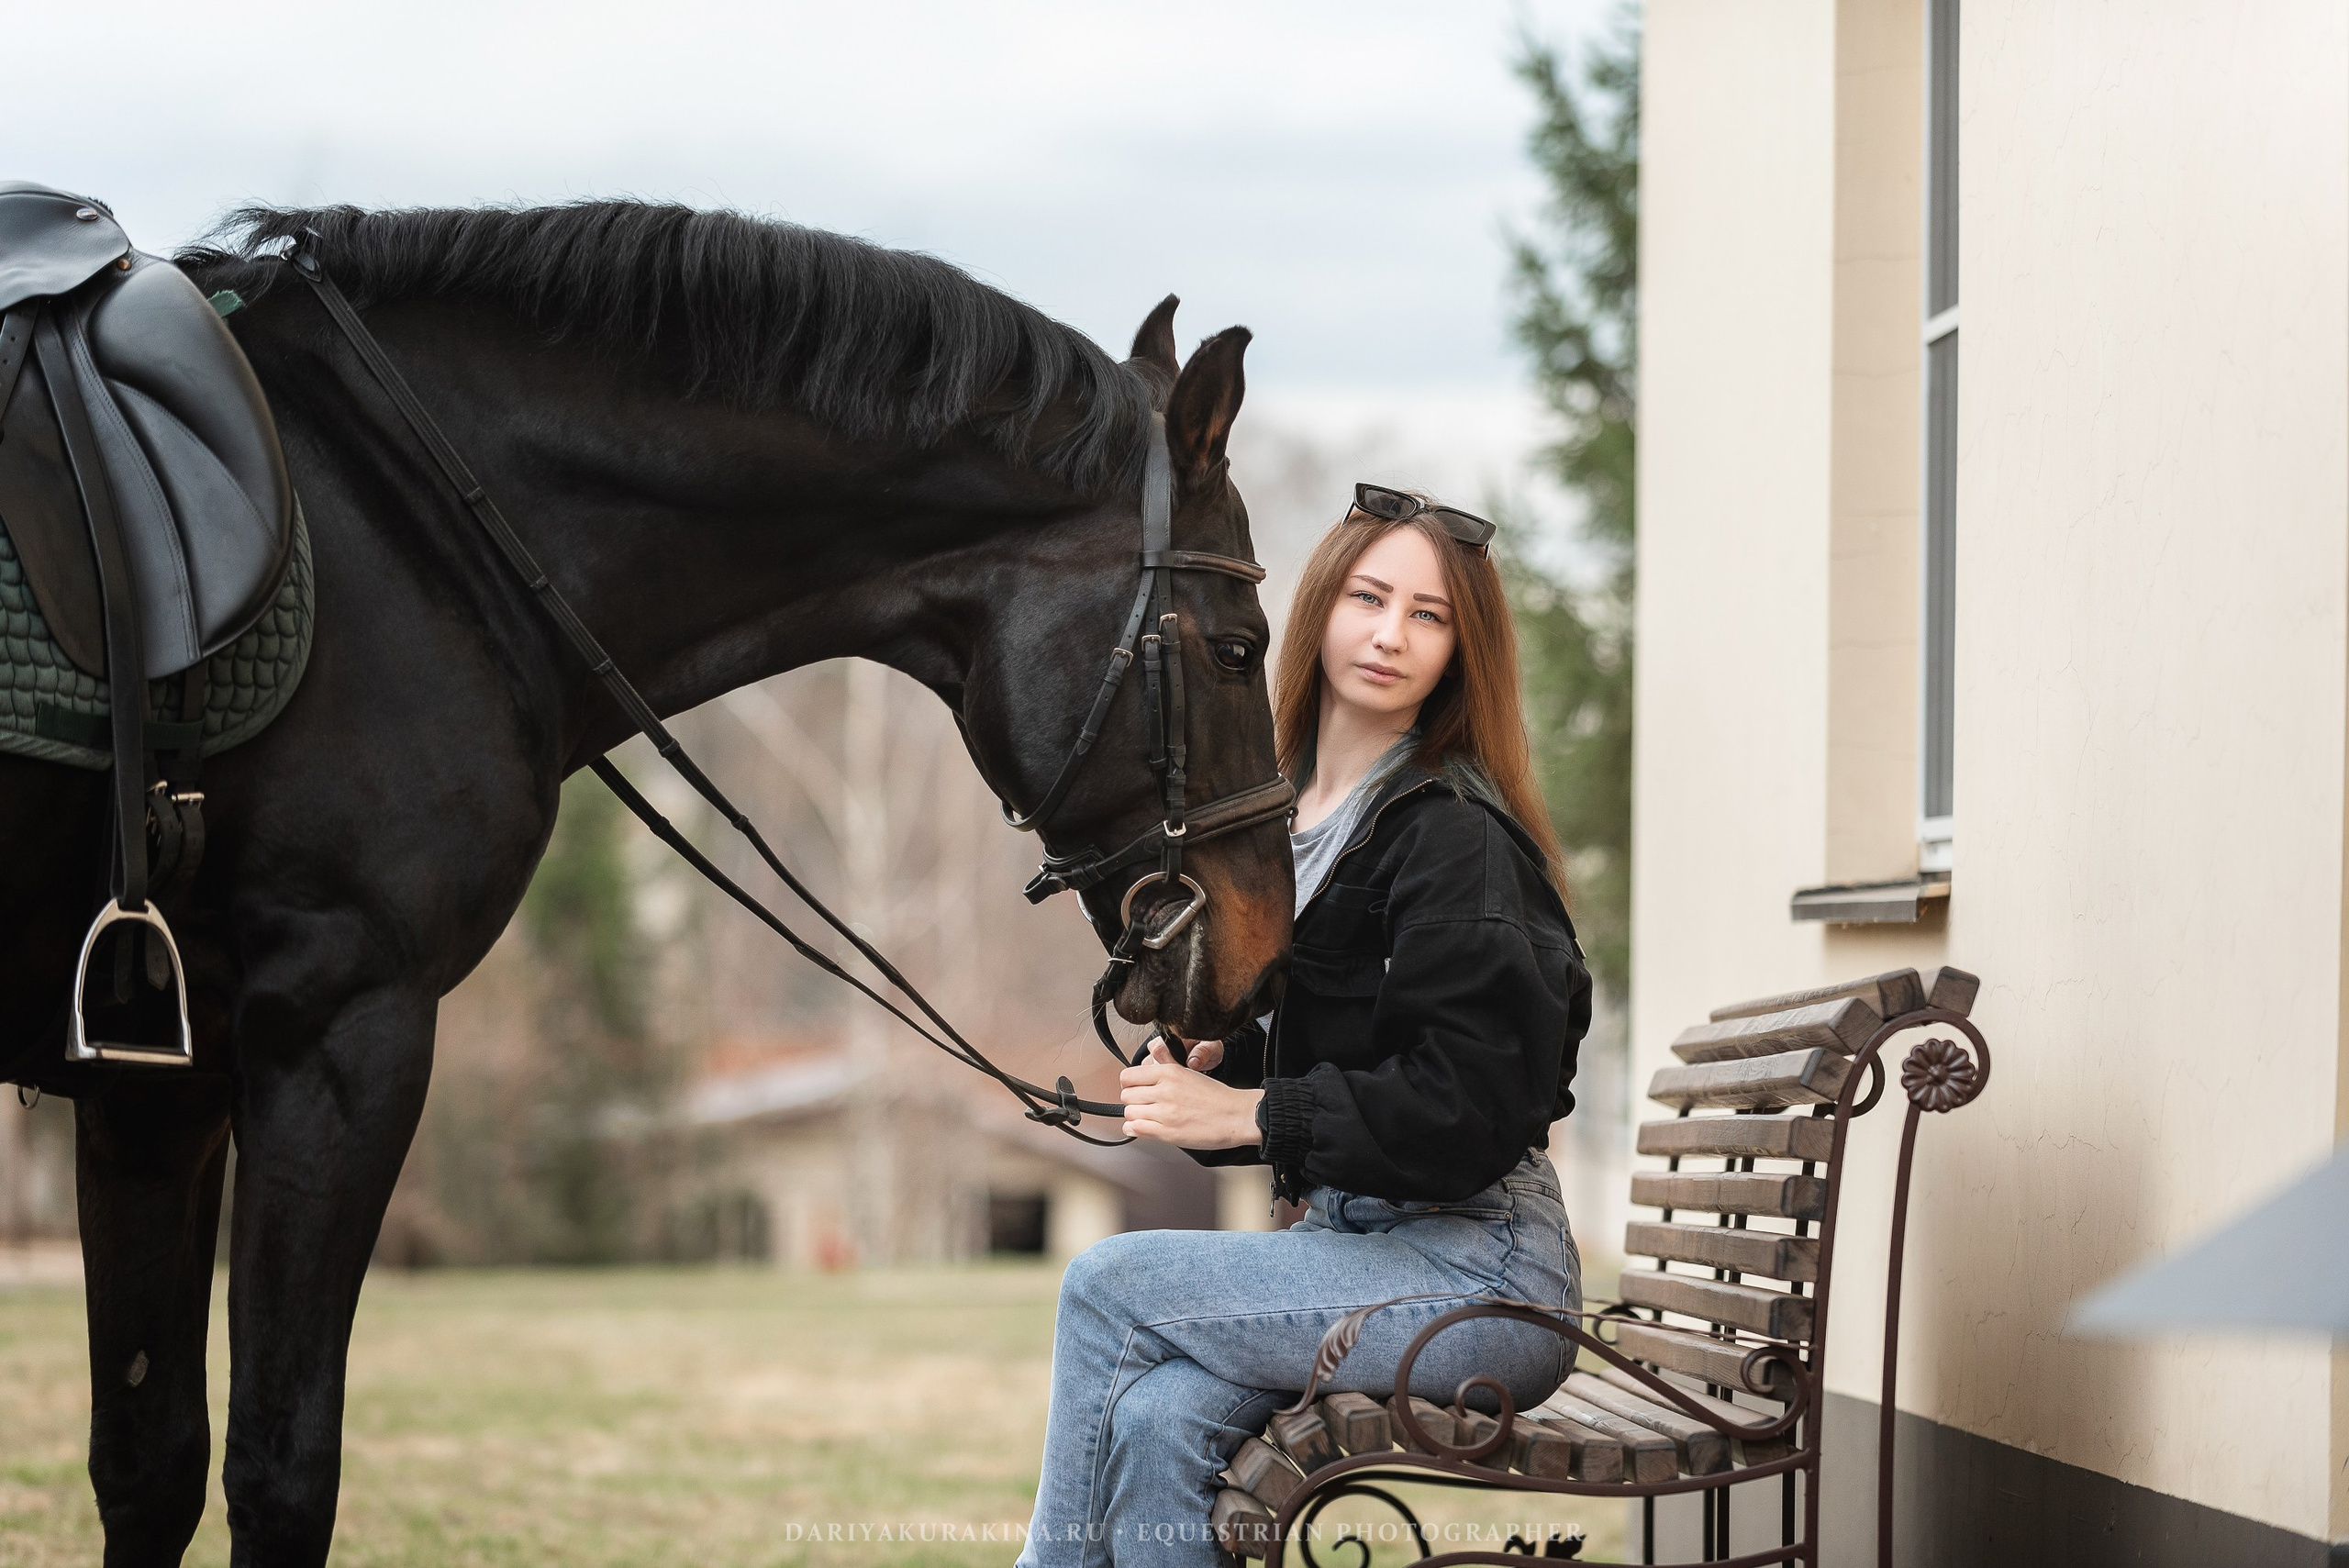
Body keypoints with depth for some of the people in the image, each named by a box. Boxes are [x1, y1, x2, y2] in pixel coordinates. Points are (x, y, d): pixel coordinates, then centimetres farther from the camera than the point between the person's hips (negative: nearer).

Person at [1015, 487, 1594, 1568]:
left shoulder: (1456, 838, -13)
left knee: (1106, 1285, -15)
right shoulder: (1290, 812, 13)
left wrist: (1247, 1112, -18)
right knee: (1159, 1420, -20)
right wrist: (1201, 1072, 0)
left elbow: (1470, 1108, -20)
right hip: (1365, 1249, 7)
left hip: (1482, 1274, -7)